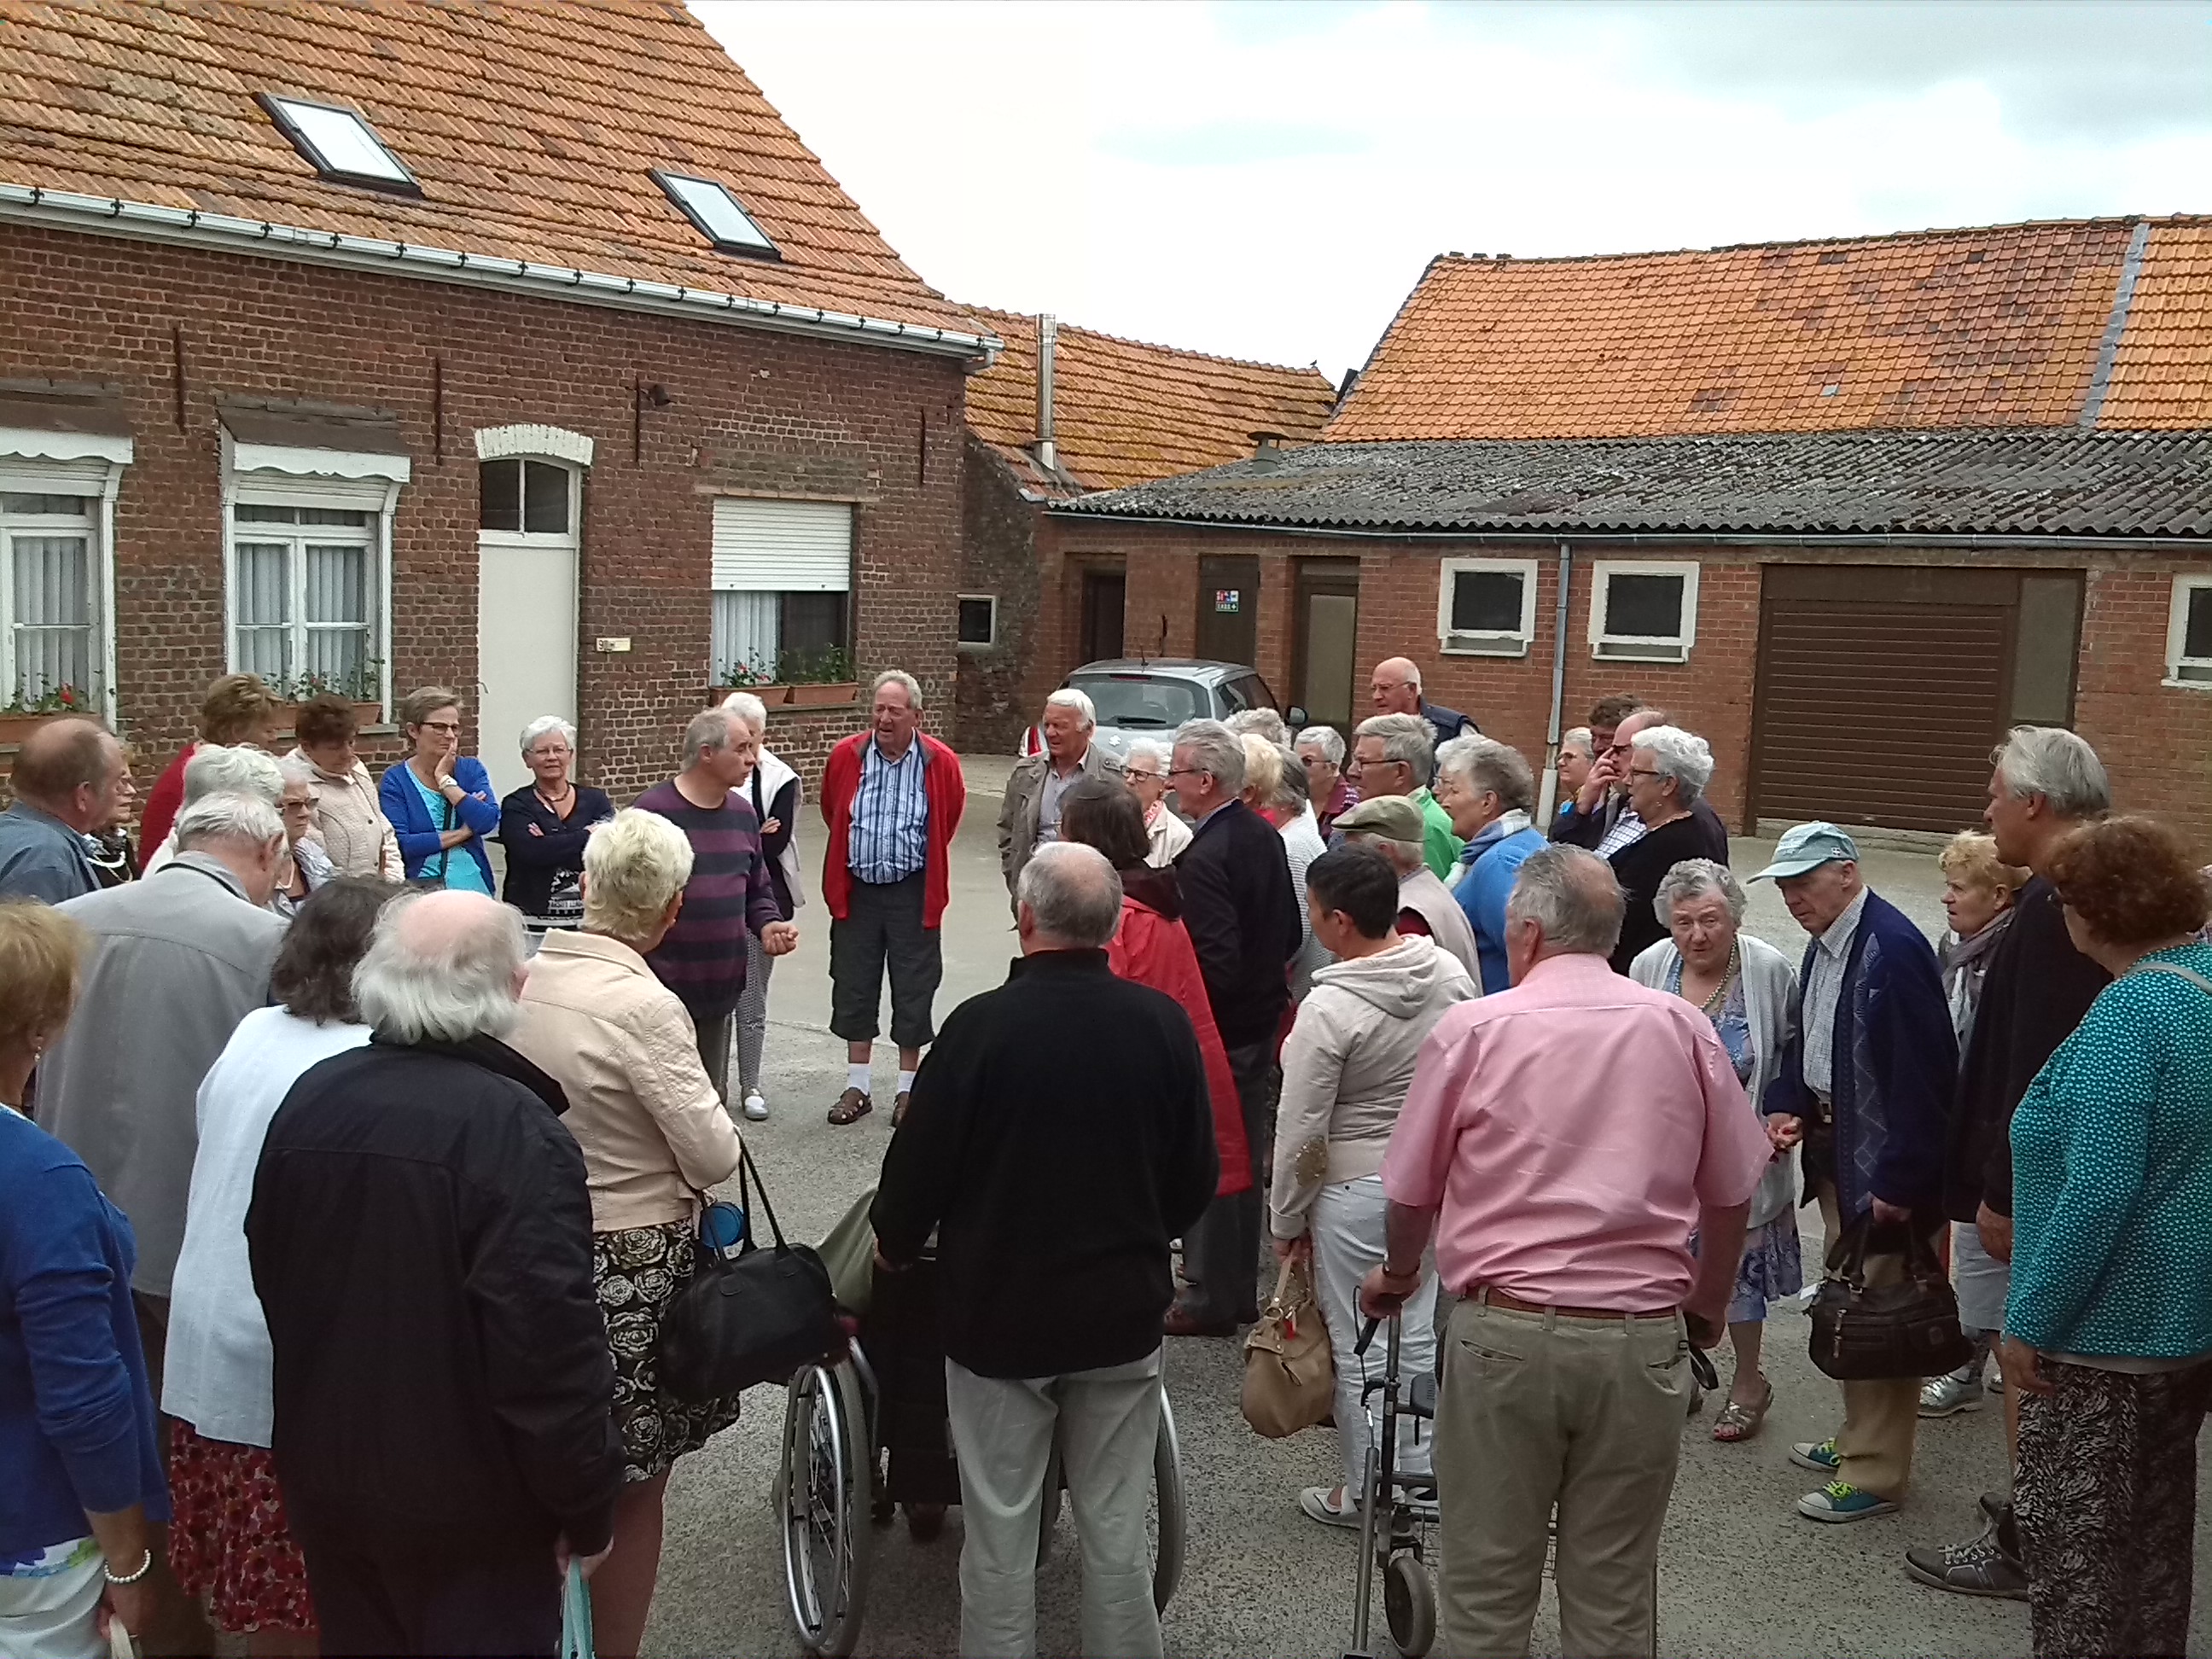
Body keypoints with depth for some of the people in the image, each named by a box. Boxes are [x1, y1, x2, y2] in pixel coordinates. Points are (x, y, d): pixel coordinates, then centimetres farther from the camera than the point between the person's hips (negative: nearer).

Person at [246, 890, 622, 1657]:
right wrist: (588, 1506, -11)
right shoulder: (515, 1131, -23)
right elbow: (552, 1341, -24)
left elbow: (271, 1276, 11)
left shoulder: (309, 1098, -2)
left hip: (323, 1474, 6)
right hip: (466, 1498, -6)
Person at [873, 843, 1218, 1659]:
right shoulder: (1162, 1023, -8)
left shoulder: (980, 1026, -18)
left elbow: (917, 1166, -10)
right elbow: (1197, 1176, 2)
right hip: (1122, 1313, 3)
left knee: (1000, 1530, 10)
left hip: (997, 1313, -3)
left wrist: (894, 1244, 11)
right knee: (1116, 1528, 14)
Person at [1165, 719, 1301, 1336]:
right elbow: (1289, 932, 12)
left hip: (1218, 1030, -9)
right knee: (1246, 1157, 18)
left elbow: (1215, 963, -26)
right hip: (1263, 1019, 9)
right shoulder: (1265, 837, 5)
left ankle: (1212, 1297, 13)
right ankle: (1241, 1288, 30)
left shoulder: (1203, 858, -22)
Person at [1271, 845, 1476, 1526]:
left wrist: (1286, 1221, -4)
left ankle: (1365, 1493, 22)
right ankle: (1418, 1477, 29)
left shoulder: (1329, 1008, -22)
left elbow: (1301, 1130, -16)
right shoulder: (1450, 976, -5)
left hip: (1355, 1192, -6)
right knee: (1418, 1336, 17)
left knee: (1358, 1348, 9)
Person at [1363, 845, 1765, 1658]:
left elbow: (1409, 1193, 4)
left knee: (1484, 1591, 11)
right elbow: (1731, 1195, 10)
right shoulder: (1683, 1027, 3)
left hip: (1505, 1335, -2)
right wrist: (1708, 1305, 27)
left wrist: (1397, 1272, 25)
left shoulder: (1472, 1027, -3)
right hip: (1644, 1339, 2)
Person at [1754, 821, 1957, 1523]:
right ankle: (1858, 1437, 35)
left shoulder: (1893, 949, -21)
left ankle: (1876, 1472, 12)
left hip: (1883, 1166, -9)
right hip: (1833, 1148, 9)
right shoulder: (1823, 945, 7)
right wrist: (1785, 1105, 2)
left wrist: (1897, 1180, -22)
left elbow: (1922, 1075, -23)